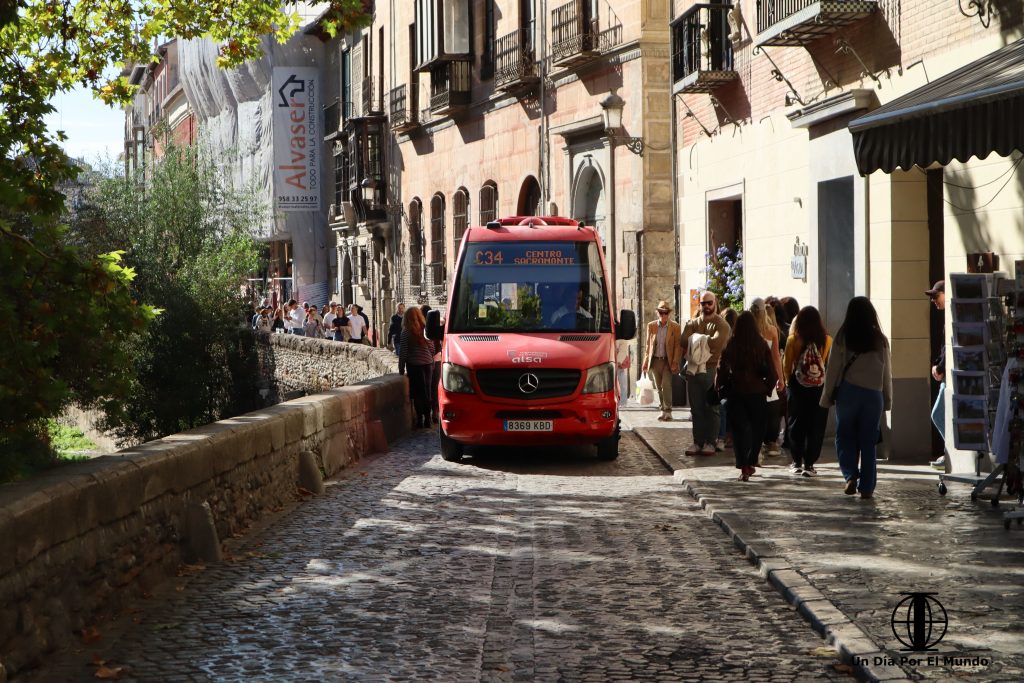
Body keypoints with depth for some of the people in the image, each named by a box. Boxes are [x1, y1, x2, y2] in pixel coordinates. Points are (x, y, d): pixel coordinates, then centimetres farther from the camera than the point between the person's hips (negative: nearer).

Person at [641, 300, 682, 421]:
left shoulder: (675, 327, -2)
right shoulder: (651, 326, 5)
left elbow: (678, 346, -2)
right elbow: (648, 344, 11)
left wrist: (675, 362, -9)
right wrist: (646, 361, 7)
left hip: (668, 361, -3)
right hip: (655, 360, 3)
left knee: (666, 385, -13)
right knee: (659, 387, 7)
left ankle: (668, 412, -8)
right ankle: (663, 410, 16)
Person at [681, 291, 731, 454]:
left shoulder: (721, 324, 0)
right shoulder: (693, 323, 15)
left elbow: (717, 342, -18)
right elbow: (684, 341, -1)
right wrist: (705, 342, -11)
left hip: (712, 369, -4)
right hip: (694, 369, 4)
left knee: (712, 409, -1)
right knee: (696, 409, 6)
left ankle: (710, 443, 2)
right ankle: (698, 442, 11)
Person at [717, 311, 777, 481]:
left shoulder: (730, 346, -7)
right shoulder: (762, 346, -6)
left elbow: (723, 372, -6)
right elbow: (772, 374, -6)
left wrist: (721, 387, 9)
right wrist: (766, 389, 9)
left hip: (736, 394, 0)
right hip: (757, 394, 0)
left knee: (739, 430, 4)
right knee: (756, 429, 17)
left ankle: (744, 467, -7)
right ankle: (751, 463, 23)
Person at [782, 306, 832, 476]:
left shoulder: (793, 340, -8)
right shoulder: (827, 340, -6)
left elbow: (787, 366, -3)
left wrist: (788, 380, 14)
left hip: (797, 386, 0)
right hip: (820, 387, 0)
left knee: (796, 424, 12)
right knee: (816, 426, 6)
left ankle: (797, 462, 15)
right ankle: (809, 464, 5)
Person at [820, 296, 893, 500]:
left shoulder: (842, 338, -3)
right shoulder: (880, 340, 2)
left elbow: (833, 369, -1)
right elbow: (887, 372, 7)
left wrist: (827, 397, 6)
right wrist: (887, 400, 15)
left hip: (848, 393, -2)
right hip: (873, 394, 2)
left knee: (845, 437, 11)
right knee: (868, 442, 7)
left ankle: (851, 475, -8)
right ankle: (867, 487, 7)